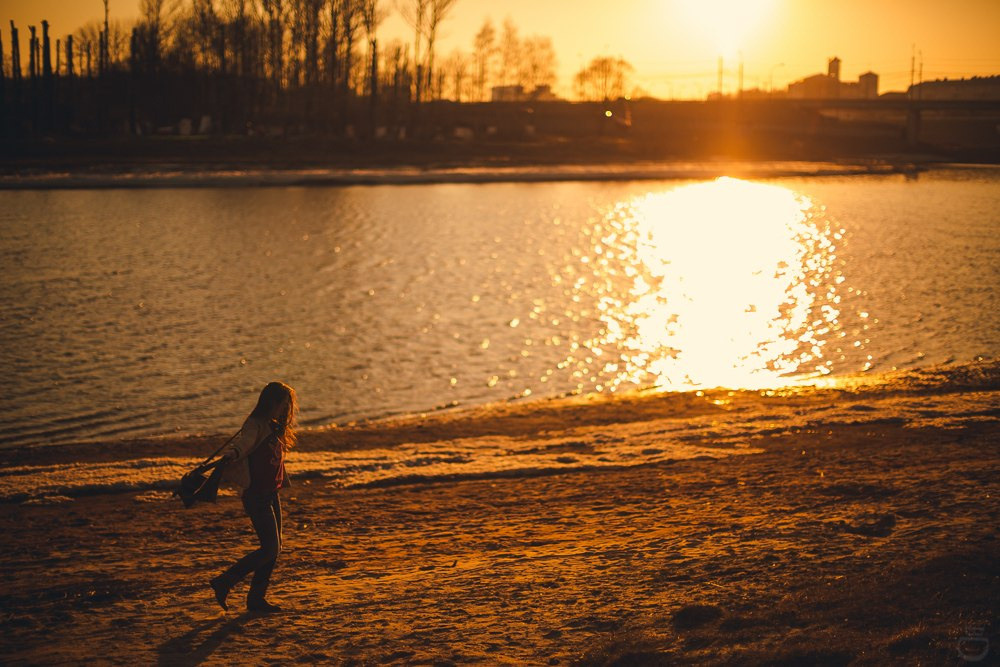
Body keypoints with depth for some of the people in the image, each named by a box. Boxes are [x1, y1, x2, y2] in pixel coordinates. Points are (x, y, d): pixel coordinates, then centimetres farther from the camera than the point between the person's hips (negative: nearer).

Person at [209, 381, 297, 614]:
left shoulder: (273, 427, 13)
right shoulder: (256, 426, -16)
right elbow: (242, 443, -36)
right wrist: (230, 455, -56)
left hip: (270, 495, 10)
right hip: (256, 496, -10)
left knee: (274, 548, 10)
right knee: (269, 549, -11)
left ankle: (256, 598, 17)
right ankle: (223, 582, 0)